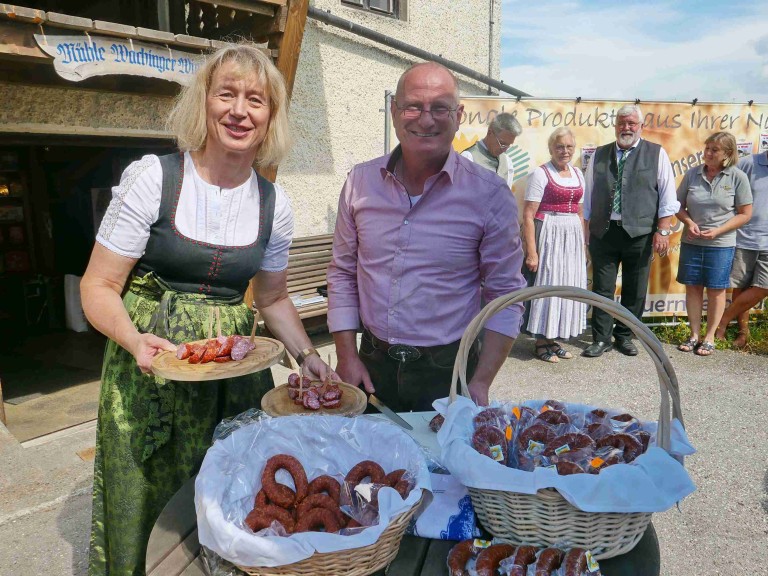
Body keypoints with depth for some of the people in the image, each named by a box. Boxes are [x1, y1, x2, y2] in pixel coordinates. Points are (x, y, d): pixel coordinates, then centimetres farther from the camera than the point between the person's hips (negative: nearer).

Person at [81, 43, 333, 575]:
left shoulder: (275, 205, 1)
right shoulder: (152, 178, -10)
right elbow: (99, 286, -7)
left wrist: (307, 355, -1)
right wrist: (135, 340, -25)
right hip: (149, 364, -2)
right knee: (132, 507, 6)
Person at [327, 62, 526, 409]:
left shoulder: (490, 194, -10)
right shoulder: (360, 182, -2)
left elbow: (504, 295, -7)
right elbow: (343, 273, 5)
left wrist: (481, 382, -12)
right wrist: (347, 357, 0)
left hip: (448, 371, -3)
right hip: (373, 364, 3)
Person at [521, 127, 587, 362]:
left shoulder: (577, 173, 12)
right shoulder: (541, 174, -8)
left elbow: (578, 212, 18)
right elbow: (528, 216, -13)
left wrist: (583, 245, 13)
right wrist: (531, 252, -18)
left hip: (573, 237, 7)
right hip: (549, 236, -7)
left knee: (566, 287, 10)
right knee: (546, 285, 0)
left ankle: (552, 339, 23)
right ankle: (540, 343, 13)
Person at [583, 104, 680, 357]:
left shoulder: (657, 154, 3)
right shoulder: (599, 155, 9)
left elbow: (668, 196, 0)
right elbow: (588, 195, 12)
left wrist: (662, 231, -7)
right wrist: (587, 230, 10)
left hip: (639, 234, -1)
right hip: (603, 232, 1)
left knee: (634, 290, 8)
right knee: (602, 289, 4)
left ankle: (624, 336, 24)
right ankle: (601, 339, 15)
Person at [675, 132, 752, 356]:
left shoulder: (737, 177, -6)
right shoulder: (692, 174, 0)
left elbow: (744, 214, -3)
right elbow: (679, 205, 8)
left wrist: (717, 231, -14)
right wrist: (689, 222, -11)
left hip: (721, 245, -2)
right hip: (691, 242, 2)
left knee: (716, 290, 5)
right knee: (693, 287, 7)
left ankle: (709, 337, 18)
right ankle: (695, 335, 19)